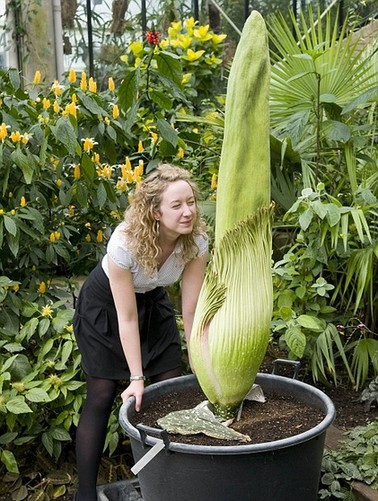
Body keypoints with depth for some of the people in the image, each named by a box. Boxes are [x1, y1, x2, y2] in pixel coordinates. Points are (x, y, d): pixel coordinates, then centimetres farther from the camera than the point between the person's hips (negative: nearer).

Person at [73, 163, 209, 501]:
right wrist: (136, 377, -27)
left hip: (153, 302, 4)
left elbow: (192, 310, -20)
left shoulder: (196, 241, -25)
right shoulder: (125, 242, -37)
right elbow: (126, 316, -29)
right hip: (105, 304, -4)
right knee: (102, 395, -5)